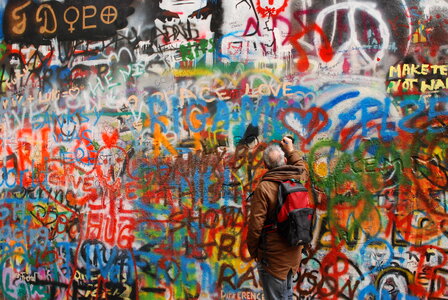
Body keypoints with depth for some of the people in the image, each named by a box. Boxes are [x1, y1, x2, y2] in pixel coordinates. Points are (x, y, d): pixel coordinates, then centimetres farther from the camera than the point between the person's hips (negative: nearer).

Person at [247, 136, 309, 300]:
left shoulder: (263, 188, -19)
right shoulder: (299, 180, -2)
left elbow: (256, 224, -17)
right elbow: (302, 168, 25)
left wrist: (253, 250, -4)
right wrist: (291, 150, 35)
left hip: (273, 255, -6)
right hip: (294, 252, 6)